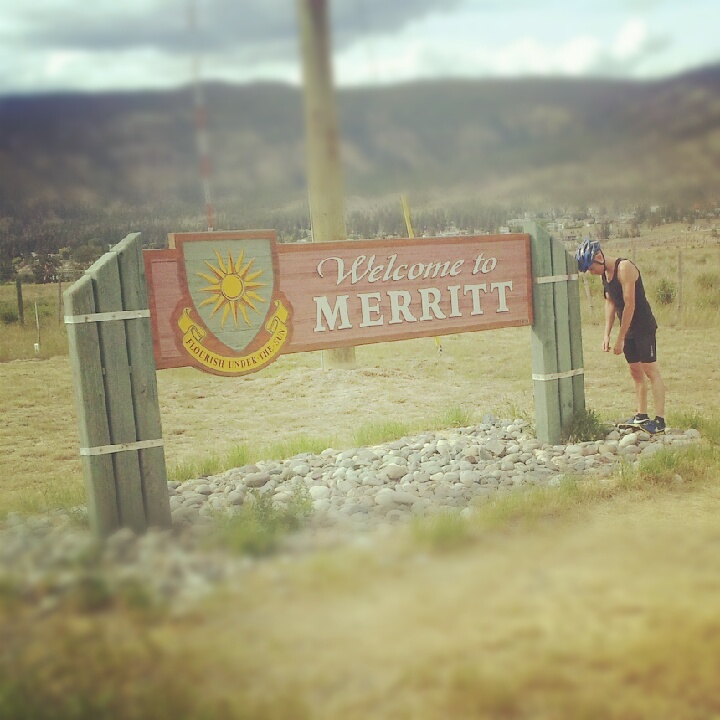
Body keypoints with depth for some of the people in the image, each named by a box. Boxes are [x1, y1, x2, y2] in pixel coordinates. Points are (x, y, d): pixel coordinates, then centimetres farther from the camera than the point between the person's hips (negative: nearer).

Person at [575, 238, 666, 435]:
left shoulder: (624, 267, -19)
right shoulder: (604, 273, 7)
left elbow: (630, 304, -21)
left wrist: (620, 338, -19)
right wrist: (607, 334, 3)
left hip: (643, 326, -8)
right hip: (628, 328, 8)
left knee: (650, 370, -7)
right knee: (635, 371, 11)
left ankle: (660, 420, -6)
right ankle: (641, 416, 18)